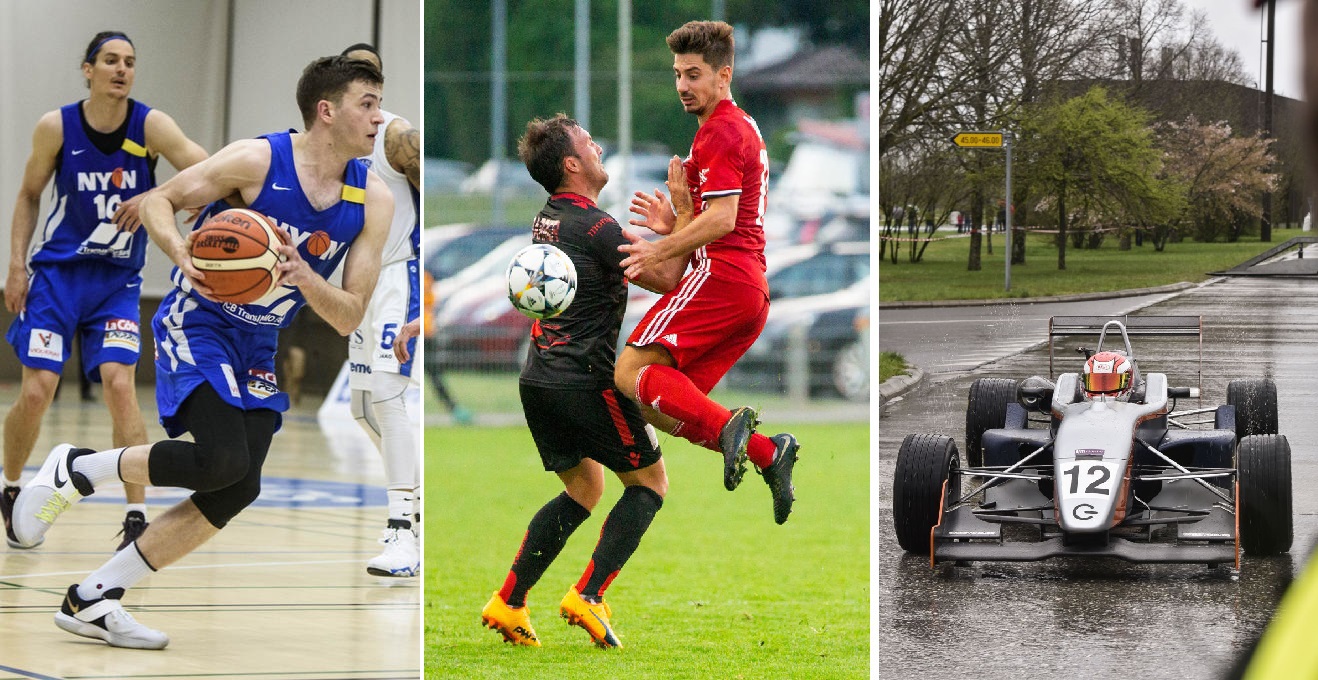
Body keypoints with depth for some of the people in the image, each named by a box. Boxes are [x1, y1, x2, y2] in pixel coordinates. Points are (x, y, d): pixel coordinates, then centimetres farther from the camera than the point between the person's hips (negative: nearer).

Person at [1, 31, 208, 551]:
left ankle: (136, 517, -12)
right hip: (57, 271, 0)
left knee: (120, 384, -16)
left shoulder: (150, 126, -11)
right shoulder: (56, 128, -7)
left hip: (118, 279, 0)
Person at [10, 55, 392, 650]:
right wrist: (182, 254, -27)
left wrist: (304, 278, -24)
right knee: (222, 459, -26)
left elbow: (349, 318, -4)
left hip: (256, 349, 6)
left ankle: (91, 601, 6)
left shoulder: (373, 201, -4)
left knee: (236, 491, -5)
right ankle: (75, 471, -4)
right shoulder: (257, 161, -17)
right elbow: (157, 201, -7)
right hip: (197, 325, -6)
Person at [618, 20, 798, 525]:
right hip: (752, 290, 10)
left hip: (721, 275, -10)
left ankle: (727, 425, -26)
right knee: (659, 404, 6)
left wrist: (660, 251, -21)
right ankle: (767, 452, -5)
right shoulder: (744, 128, 25)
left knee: (631, 373, -13)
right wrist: (675, 226, 15)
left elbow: (722, 219, -18)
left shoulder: (720, 132, -7)